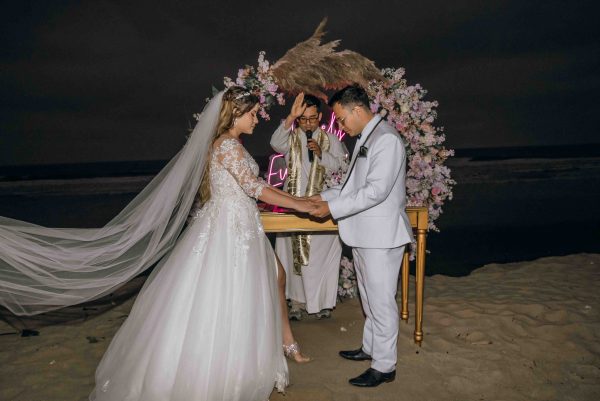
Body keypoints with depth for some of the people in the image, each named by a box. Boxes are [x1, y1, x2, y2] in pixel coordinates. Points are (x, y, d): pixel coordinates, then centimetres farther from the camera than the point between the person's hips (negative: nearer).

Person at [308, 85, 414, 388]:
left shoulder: (386, 139, -17)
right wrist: (325, 197, 6)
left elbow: (376, 190, -24)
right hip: (363, 234, 9)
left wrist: (333, 208, -21)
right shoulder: (363, 139, 13)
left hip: (381, 236, -9)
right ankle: (370, 348, 38)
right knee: (369, 297, 21)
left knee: (381, 300, 2)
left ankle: (384, 366, 16)